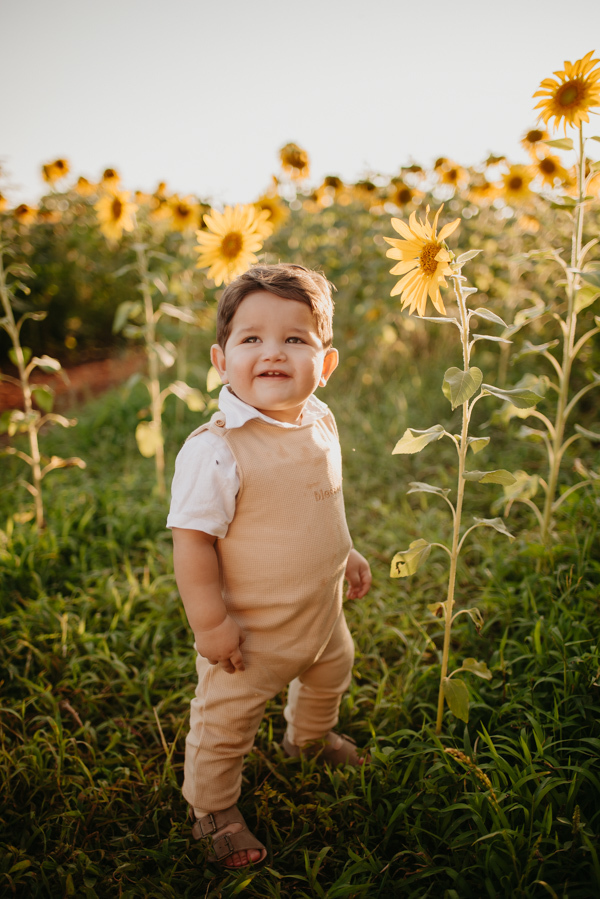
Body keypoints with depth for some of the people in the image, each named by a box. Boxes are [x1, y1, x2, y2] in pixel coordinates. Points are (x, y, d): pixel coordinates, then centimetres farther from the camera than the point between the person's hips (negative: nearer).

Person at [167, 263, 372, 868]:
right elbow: (192, 539, -26)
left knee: (331, 674, 32)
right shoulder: (215, 449, -30)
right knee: (225, 722, 11)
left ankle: (310, 736, 65)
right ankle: (213, 811, 41)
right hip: (252, 628, -7)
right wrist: (209, 621, -23)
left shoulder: (321, 425, -5)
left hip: (322, 612, 7)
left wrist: (344, 554, 17)